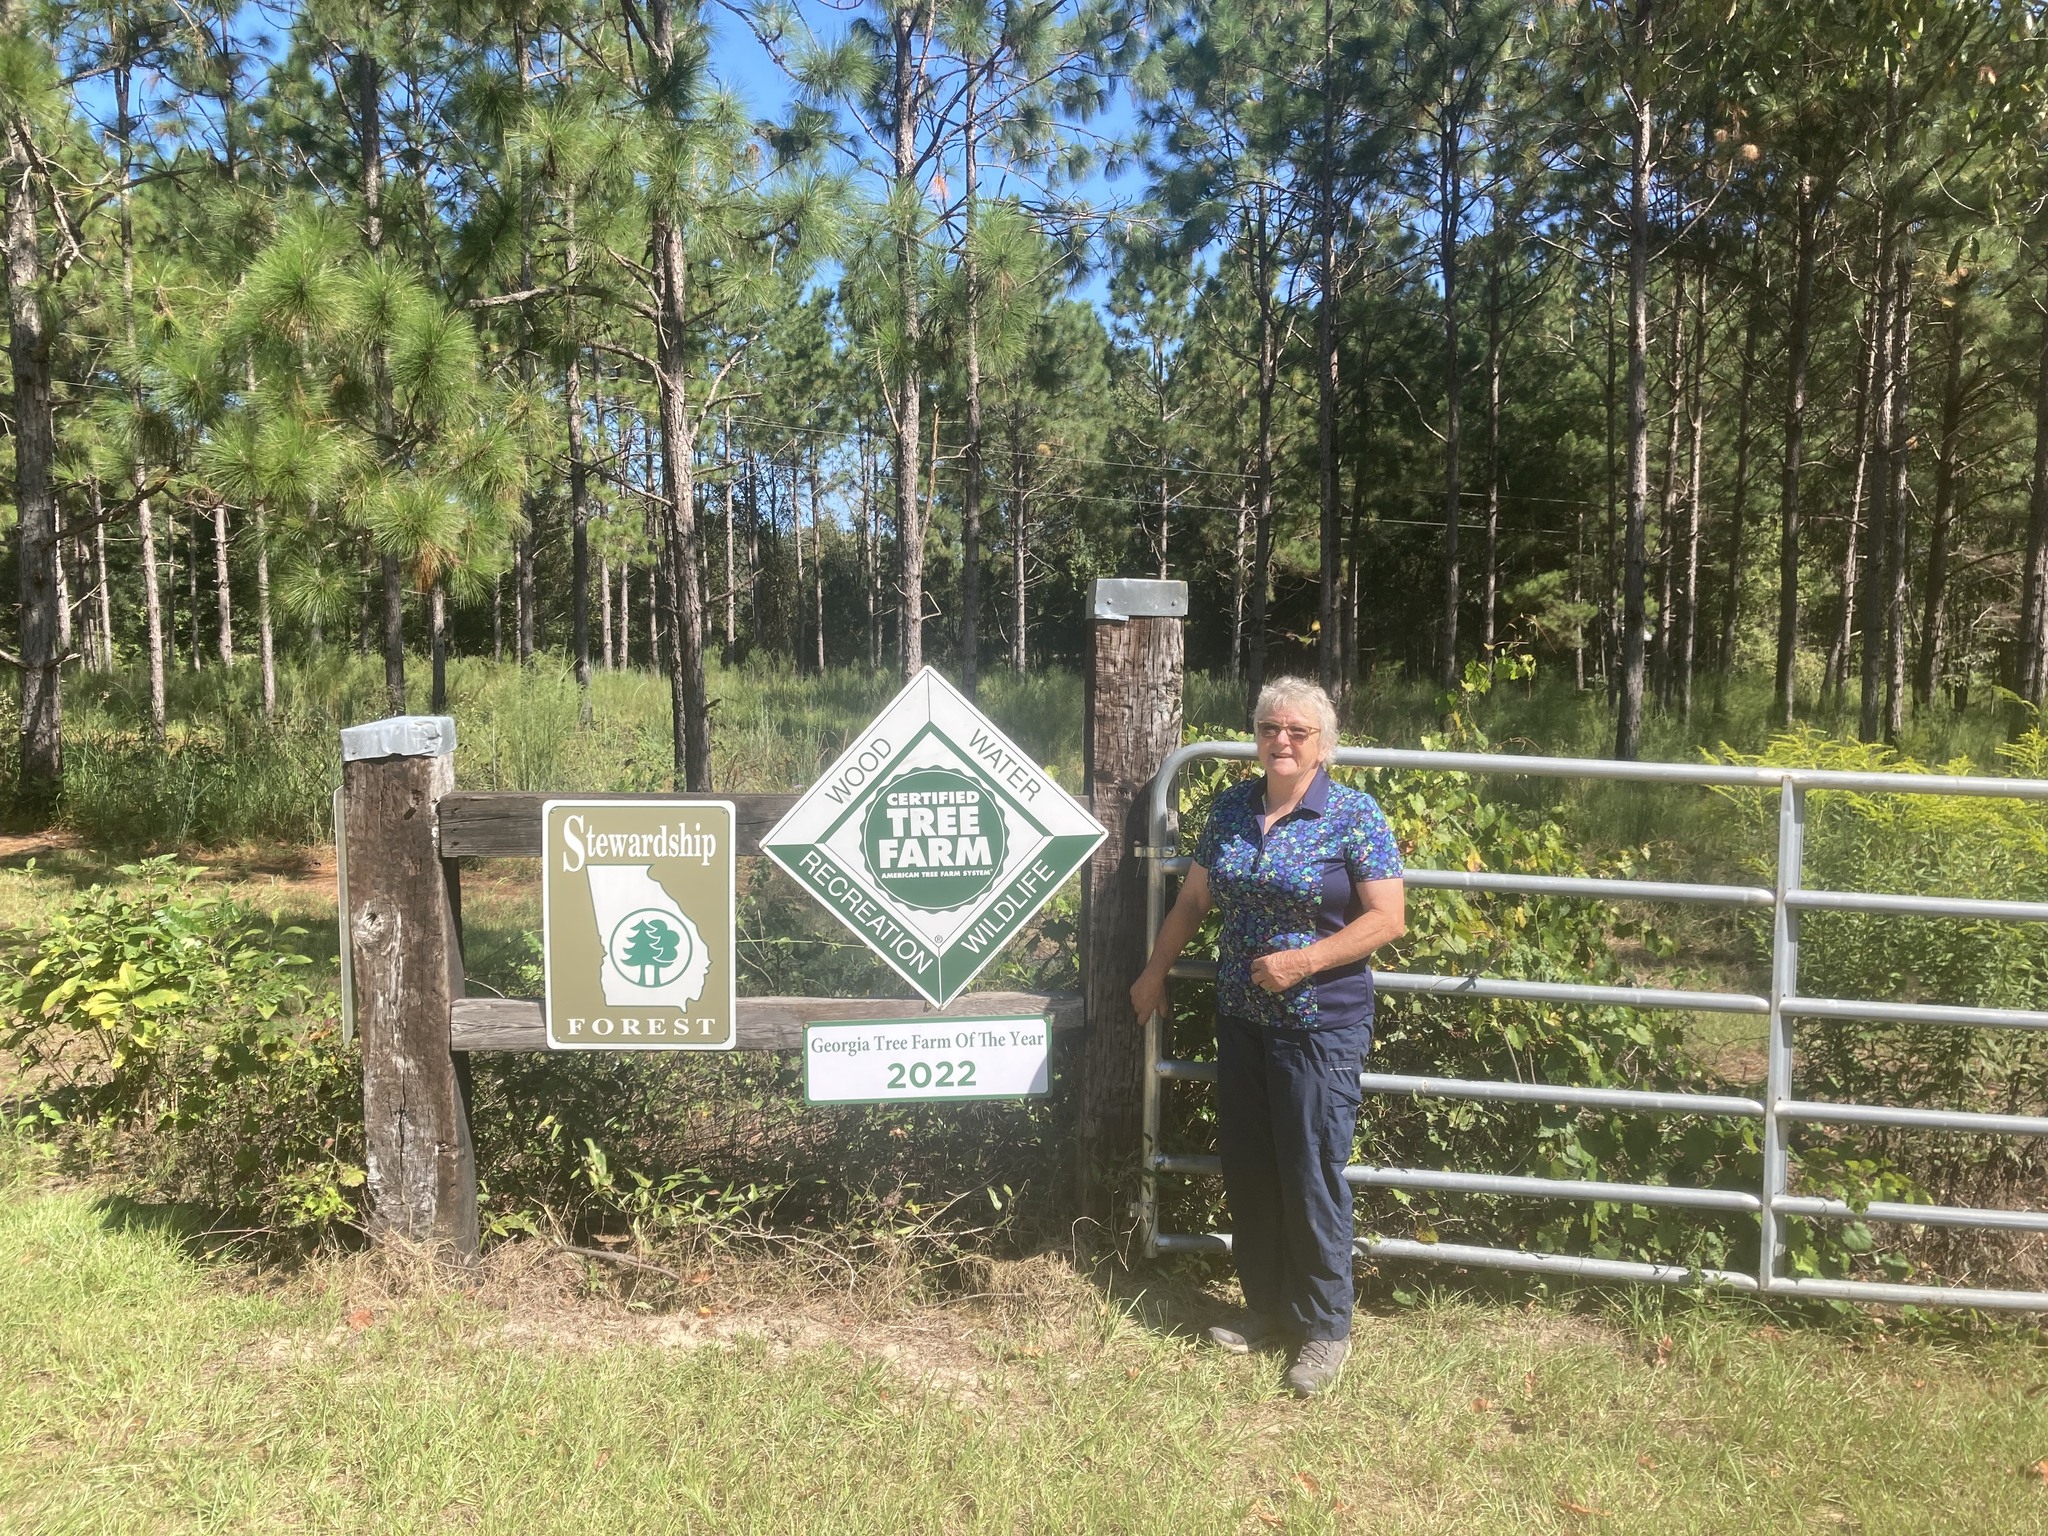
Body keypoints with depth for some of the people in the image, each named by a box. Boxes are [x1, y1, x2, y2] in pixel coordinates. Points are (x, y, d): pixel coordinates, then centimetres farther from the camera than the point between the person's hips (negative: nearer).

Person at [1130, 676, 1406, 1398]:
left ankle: (1325, 1328, 17)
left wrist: (1301, 962, -20)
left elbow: (1388, 918, -13)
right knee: (1246, 1170, 13)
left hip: (1320, 1025, -5)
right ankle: (1267, 1309, 30)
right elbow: (1193, 898, 16)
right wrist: (1155, 973, 20)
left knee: (1311, 1176, -1)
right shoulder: (1232, 808, 5)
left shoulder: (1354, 815, -9)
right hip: (1240, 1016, 6)